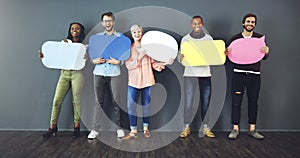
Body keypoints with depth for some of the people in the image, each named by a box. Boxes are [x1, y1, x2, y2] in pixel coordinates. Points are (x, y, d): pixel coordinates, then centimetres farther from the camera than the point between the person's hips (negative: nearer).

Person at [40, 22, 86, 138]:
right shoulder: (64, 43, 16)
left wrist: (83, 60, -23)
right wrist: (45, 57, 1)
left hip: (77, 73, -3)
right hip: (64, 73, 3)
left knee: (76, 101, -2)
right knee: (57, 101, 0)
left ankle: (77, 126, 11)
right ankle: (52, 127, 10)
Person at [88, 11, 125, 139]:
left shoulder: (120, 37, 9)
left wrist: (119, 61, -15)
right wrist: (95, 60, -8)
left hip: (114, 73, -2)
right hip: (99, 73, 2)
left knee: (116, 101, 1)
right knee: (99, 101, 3)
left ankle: (119, 127, 12)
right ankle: (95, 129, 10)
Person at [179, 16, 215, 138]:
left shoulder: (209, 39, 10)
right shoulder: (186, 39, 5)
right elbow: (180, 56, 3)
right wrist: (181, 58, -20)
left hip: (205, 73, 2)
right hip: (190, 74, -1)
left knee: (205, 102, 6)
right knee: (188, 102, -3)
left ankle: (205, 128, 18)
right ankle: (186, 127, 10)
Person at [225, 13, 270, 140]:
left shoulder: (260, 38, 9)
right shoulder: (235, 38, 7)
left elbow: (264, 57, 10)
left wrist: (266, 52, -13)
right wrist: (227, 53, -12)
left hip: (254, 74, 1)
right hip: (238, 73, -1)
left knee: (253, 101, 6)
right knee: (236, 101, -2)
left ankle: (252, 129, 17)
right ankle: (235, 129, 8)